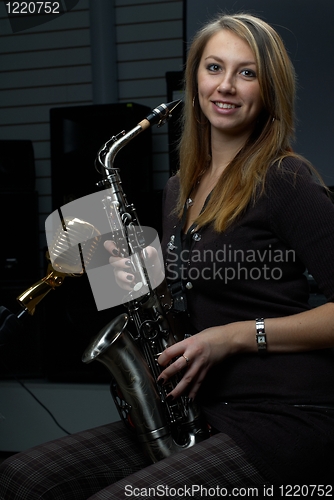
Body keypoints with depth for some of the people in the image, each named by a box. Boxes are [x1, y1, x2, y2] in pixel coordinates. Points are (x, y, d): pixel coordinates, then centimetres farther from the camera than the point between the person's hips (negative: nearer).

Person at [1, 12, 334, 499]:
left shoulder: (286, 179, -7)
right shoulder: (180, 189, 15)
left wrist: (240, 335, -16)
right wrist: (143, 278, 3)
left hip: (284, 420, -7)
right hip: (203, 413, 7)